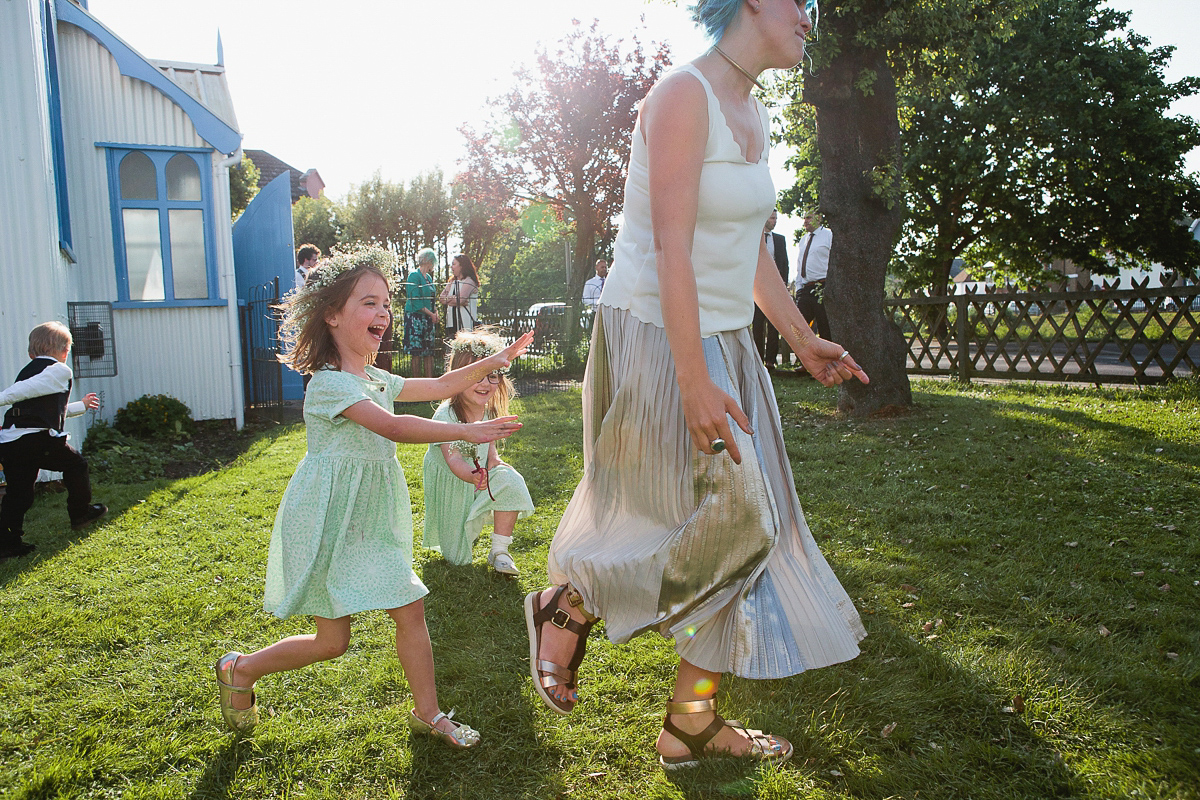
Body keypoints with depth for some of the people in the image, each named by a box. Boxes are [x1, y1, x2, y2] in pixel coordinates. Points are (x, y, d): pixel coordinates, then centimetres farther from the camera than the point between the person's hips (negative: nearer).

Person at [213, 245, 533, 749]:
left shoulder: (376, 380, 10)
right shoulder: (329, 383, -19)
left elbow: (439, 387, 17)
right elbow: (392, 427, -31)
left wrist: (493, 363, 8)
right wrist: (467, 431, -36)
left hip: (367, 524, 8)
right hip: (330, 523, -8)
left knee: (411, 608, 4)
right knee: (332, 641, 2)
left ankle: (428, 713, 17)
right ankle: (240, 669, 27)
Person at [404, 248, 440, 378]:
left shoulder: (428, 277, 17)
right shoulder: (414, 275, -8)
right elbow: (415, 301, -14)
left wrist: (435, 313, 4)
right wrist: (431, 314, -11)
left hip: (428, 319, 8)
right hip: (416, 317, -8)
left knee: (429, 353, 4)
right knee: (417, 353, -6)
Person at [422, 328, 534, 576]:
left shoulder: (489, 409, -8)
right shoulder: (446, 415, -28)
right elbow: (453, 458, -38)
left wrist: (494, 459, -10)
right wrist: (472, 477, -58)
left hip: (482, 474, 5)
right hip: (450, 483, -4)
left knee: (510, 481, -28)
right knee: (457, 557, 1)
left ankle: (499, 551, -14)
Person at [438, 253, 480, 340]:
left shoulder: (469, 281, -5)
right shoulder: (452, 282, 20)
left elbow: (460, 299, -16)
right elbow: (441, 298, 11)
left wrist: (447, 299, 2)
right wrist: (454, 299, -8)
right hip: (452, 322, 7)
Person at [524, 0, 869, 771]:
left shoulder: (752, 113, 15)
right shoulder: (684, 94, -14)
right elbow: (671, 250, -22)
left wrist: (803, 339, 21)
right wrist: (694, 382, -26)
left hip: (724, 342, 9)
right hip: (657, 339, -9)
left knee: (743, 531, 9)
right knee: (723, 524, -7)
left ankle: (693, 724, 22)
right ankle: (567, 605, 16)